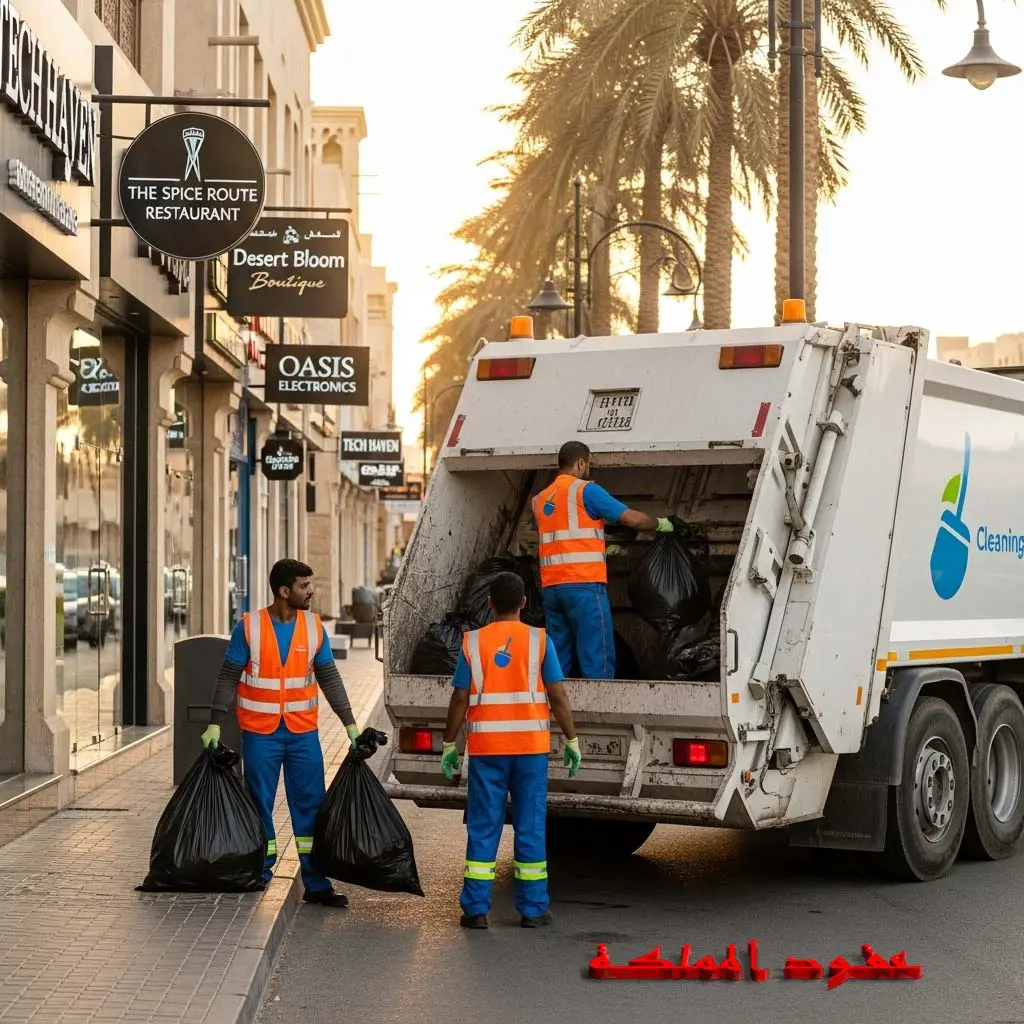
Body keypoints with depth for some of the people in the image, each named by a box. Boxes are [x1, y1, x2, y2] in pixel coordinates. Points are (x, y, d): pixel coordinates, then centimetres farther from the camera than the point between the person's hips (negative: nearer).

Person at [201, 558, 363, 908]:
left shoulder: (314, 627, 1)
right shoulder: (249, 627, -7)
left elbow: (329, 678, 6)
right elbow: (228, 678, -3)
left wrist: (350, 723, 2)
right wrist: (215, 724, -7)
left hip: (303, 733, 3)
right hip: (260, 733, -2)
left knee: (310, 806, 3)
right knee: (260, 807, 5)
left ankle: (316, 883, 7)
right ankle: (260, 879, 15)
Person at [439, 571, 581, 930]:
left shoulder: (473, 642, -1)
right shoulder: (539, 640, -2)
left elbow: (460, 699, -1)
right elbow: (558, 697, -3)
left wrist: (449, 744, 8)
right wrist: (572, 740, 5)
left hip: (486, 748, 0)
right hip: (530, 746, 0)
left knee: (483, 827, 5)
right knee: (530, 826, 6)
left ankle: (476, 909, 5)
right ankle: (532, 910, 9)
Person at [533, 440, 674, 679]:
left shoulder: (540, 500, 20)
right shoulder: (585, 490, -2)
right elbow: (631, 518, -4)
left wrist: (601, 549, 39)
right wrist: (660, 524, 14)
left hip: (550, 585, 7)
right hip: (584, 583, -7)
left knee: (557, 662, 8)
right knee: (597, 661, -7)